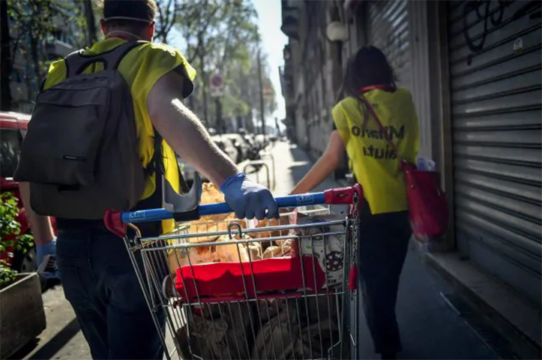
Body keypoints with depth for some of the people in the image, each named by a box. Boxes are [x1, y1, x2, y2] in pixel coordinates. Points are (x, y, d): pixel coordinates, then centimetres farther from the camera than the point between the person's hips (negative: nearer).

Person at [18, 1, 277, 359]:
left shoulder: (62, 73, 14)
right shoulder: (151, 59, 0)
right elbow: (167, 112, -24)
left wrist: (44, 242, 20)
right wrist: (231, 179, -37)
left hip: (72, 243, 6)